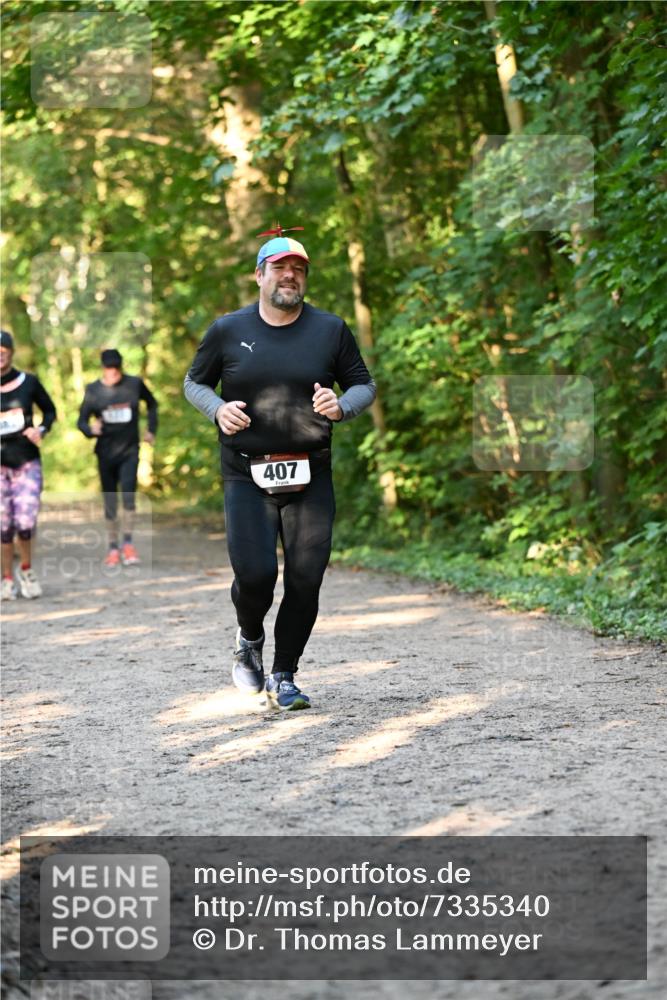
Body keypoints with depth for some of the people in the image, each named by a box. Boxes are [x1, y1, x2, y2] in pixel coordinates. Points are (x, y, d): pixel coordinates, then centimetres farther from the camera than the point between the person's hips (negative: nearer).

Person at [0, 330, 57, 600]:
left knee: (26, 521, -8)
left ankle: (26, 570, 17)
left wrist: (41, 430, -5)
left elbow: (50, 410, 13)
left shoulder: (28, 382, 1)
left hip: (27, 461, 0)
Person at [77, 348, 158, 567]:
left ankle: (127, 544, -10)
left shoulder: (134, 384, -2)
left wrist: (151, 430, 12)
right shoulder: (93, 390, -4)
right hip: (106, 452, 1)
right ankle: (113, 548, 14)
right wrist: (91, 430, -27)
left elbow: (152, 404, 17)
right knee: (110, 502, 5)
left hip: (129, 451, -1)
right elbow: (81, 421, -5)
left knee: (128, 494, -18)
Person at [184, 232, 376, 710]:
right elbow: (194, 382, 14)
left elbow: (364, 384, 11)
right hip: (247, 476, -1)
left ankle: (283, 677, 16)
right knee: (255, 573, -14)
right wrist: (217, 409, -7)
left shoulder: (330, 330, 5)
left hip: (311, 476, 1)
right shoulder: (228, 330, 4)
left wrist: (341, 406, -11)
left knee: (305, 580, -2)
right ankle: (250, 638, 21)